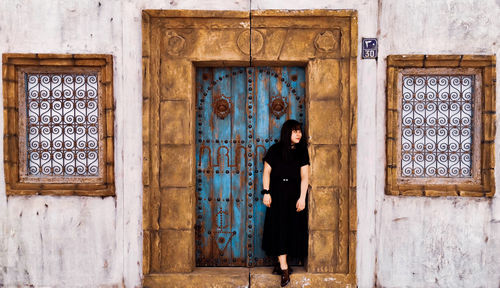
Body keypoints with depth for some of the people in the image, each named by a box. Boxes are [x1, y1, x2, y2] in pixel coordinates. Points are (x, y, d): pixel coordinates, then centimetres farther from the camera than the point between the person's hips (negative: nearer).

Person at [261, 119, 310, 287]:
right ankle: (284, 268, -4)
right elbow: (267, 172, 3)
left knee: (291, 228, 4)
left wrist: (302, 198, -10)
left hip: (294, 194, 1)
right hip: (277, 194, -1)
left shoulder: (302, 152, 3)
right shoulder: (275, 150, 2)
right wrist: (266, 192, -5)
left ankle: (283, 264, 18)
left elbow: (304, 177, -2)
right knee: (278, 228, -6)